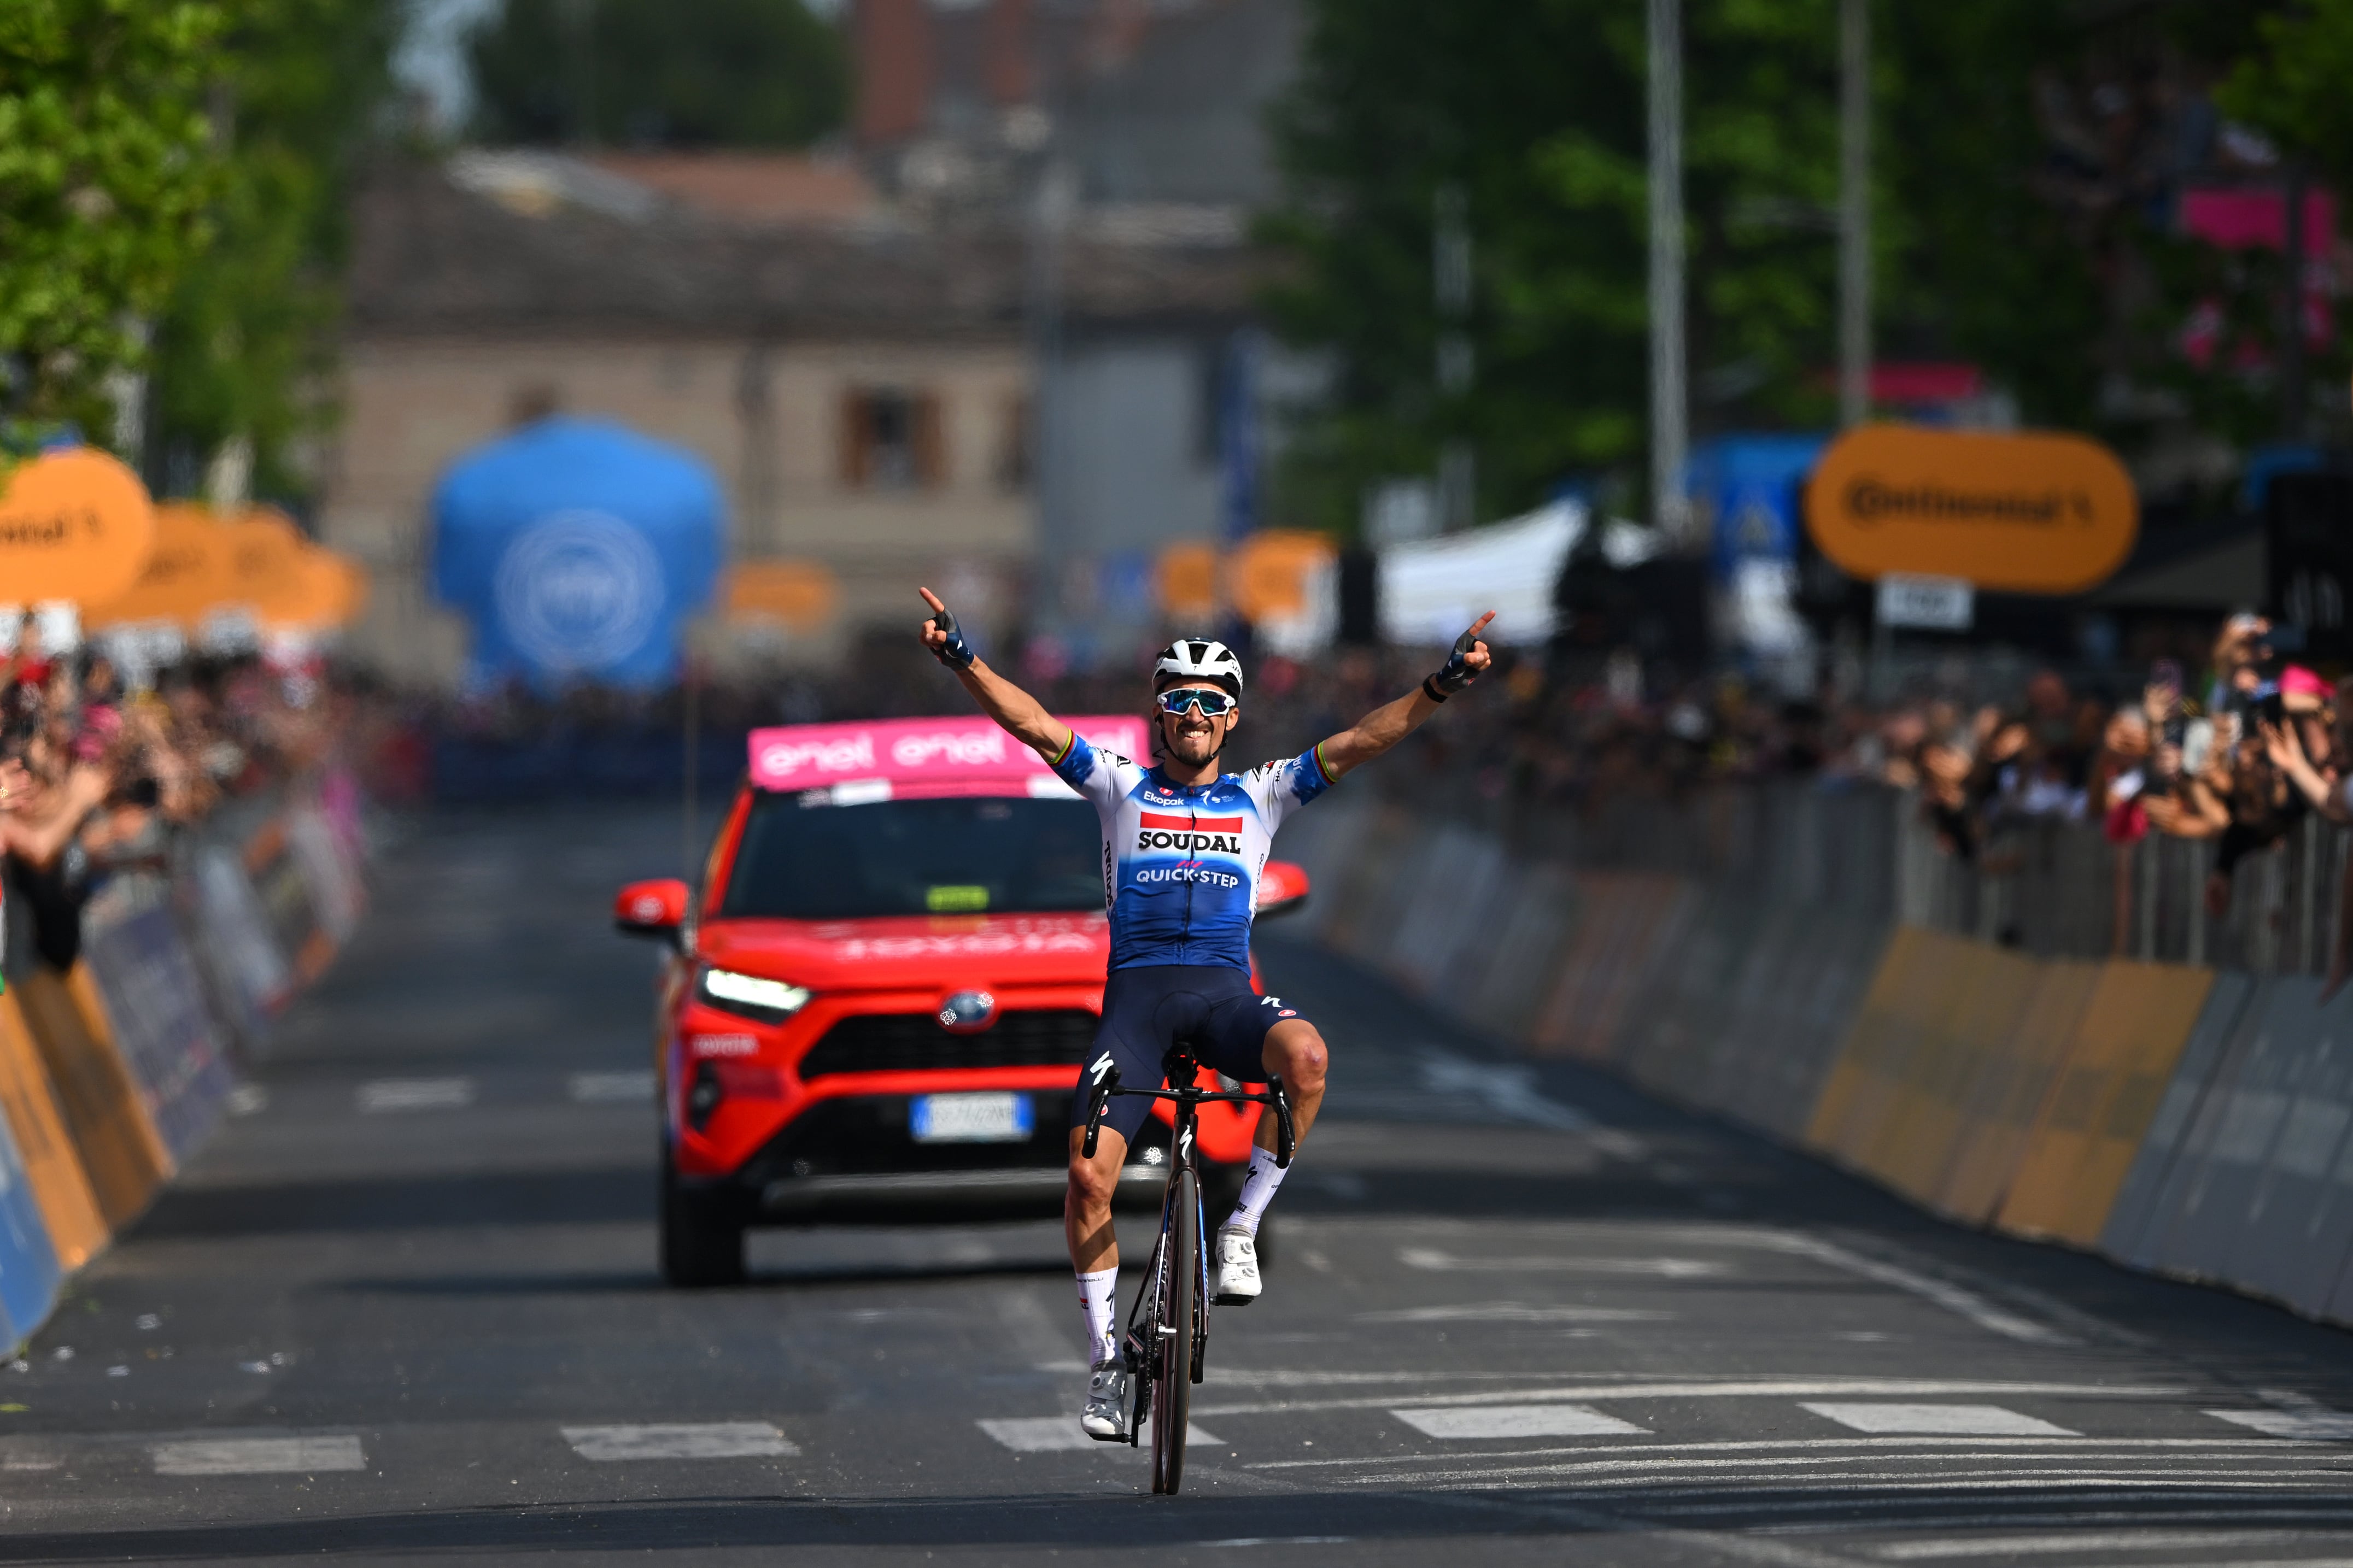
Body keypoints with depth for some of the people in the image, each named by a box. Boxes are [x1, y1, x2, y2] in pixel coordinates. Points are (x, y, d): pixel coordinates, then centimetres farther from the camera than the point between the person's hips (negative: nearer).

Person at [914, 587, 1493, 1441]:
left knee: (1304, 1053, -34)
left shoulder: (1259, 797, 14)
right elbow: (1035, 725, 0)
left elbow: (1354, 745, 5)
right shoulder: (1122, 787, 12)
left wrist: (1438, 690, -8)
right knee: (1089, 1177, -15)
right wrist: (964, 662, -15)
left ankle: (1243, 1229, -16)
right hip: (1137, 989, 0)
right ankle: (1105, 1361, 2)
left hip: (1224, 991, 0)